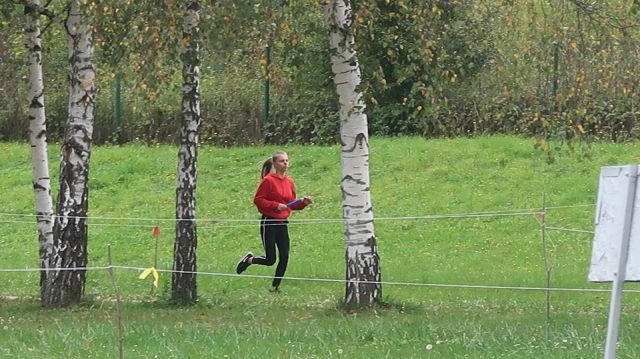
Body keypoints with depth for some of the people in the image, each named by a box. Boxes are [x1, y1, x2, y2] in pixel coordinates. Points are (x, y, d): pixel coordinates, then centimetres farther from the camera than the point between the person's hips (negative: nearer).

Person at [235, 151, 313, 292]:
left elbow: (292, 204, 17)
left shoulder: (289, 181, 9)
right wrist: (276, 205, -20)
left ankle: (275, 286, 11)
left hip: (282, 223, 6)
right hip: (269, 223, -6)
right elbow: (257, 200, -13)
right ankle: (249, 259, 22)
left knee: (284, 257, -1)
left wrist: (304, 202, -2)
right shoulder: (268, 180, -11)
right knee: (270, 260, -6)